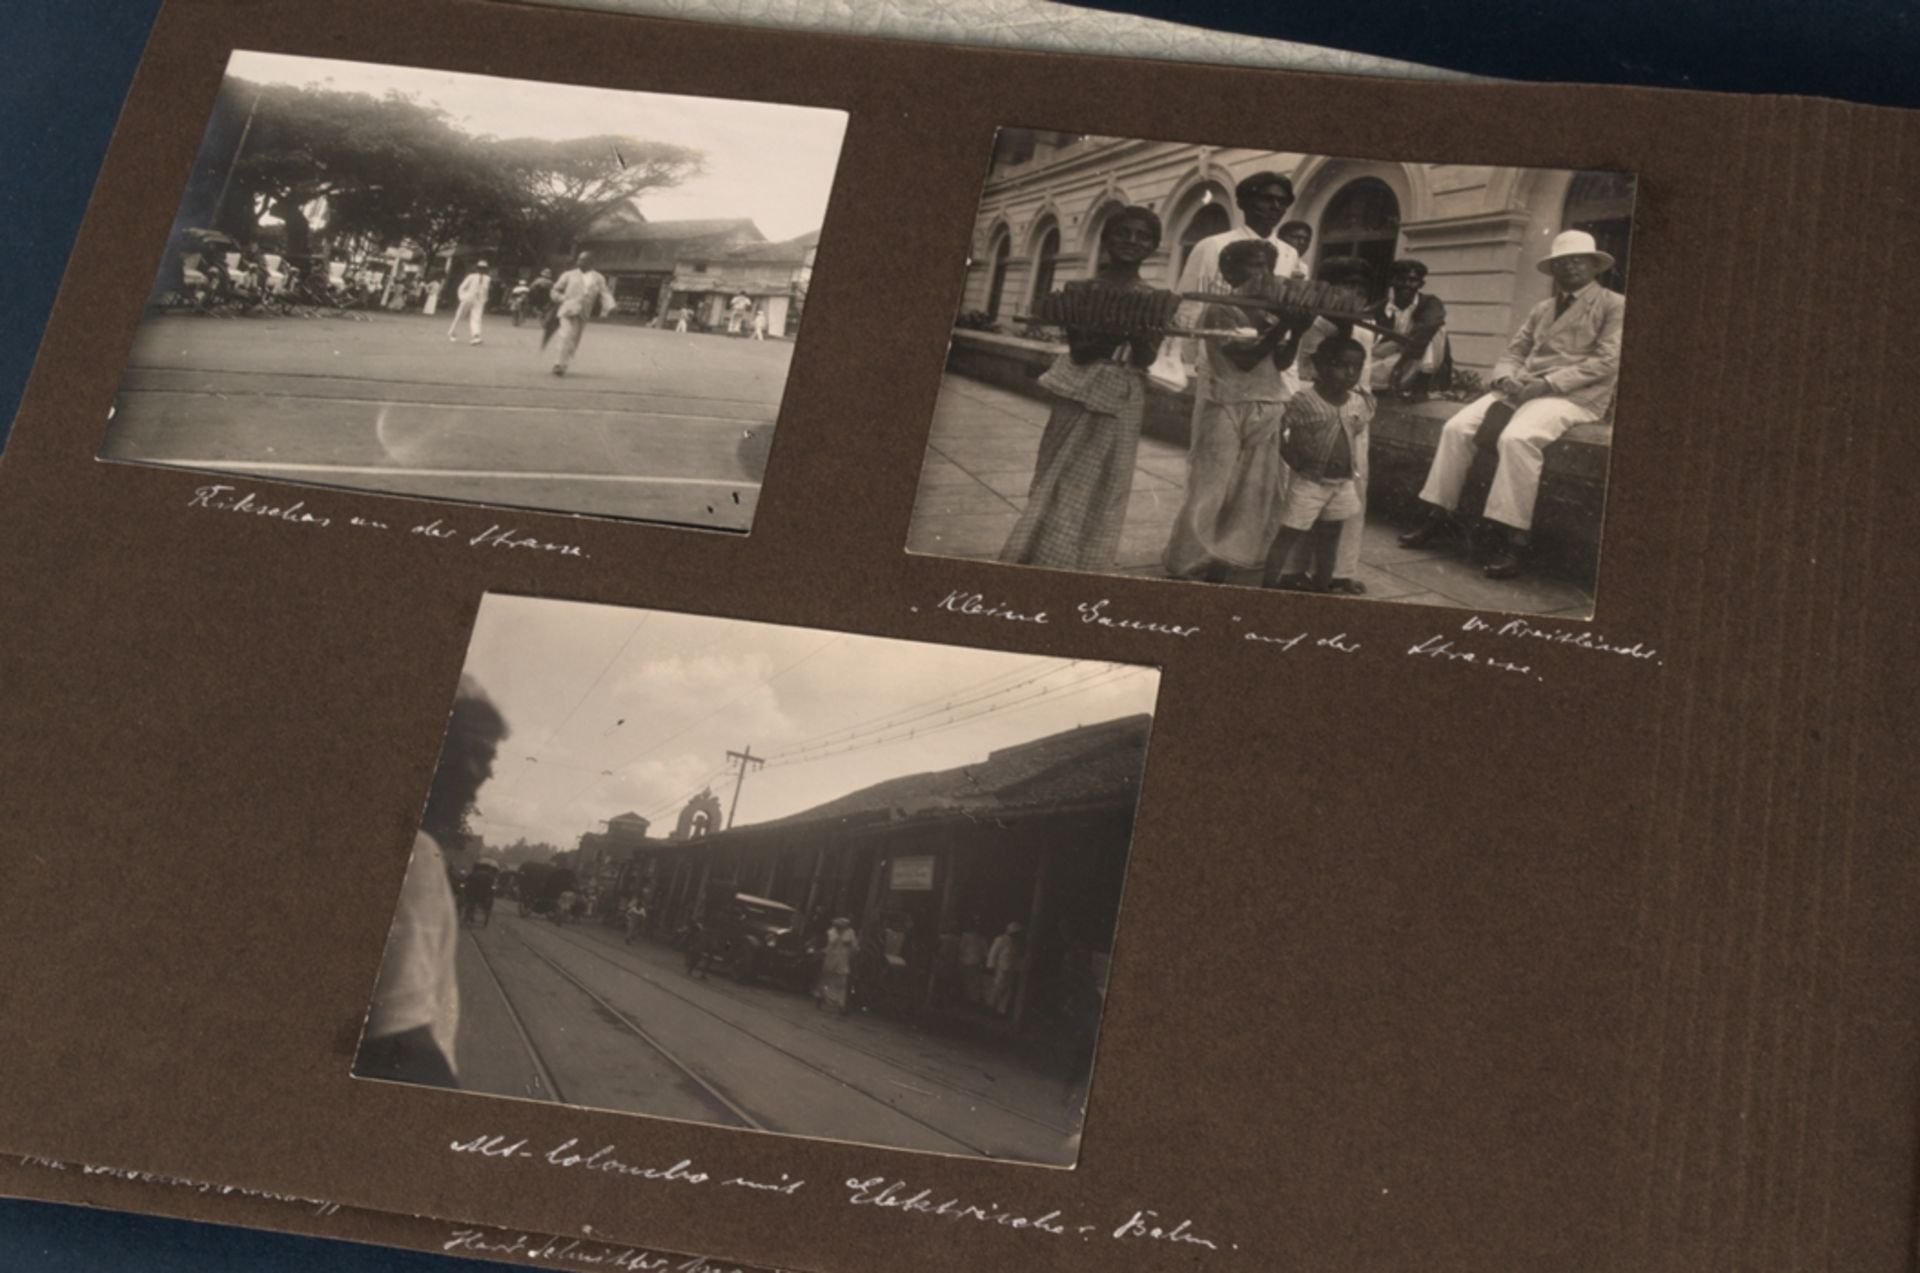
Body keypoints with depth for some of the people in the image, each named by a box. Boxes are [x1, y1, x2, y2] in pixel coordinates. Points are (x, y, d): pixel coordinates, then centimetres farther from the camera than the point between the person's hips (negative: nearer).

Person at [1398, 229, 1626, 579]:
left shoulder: (1614, 306, 2)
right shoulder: (1543, 309, 24)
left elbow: (1607, 361, -9)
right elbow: (1514, 351, 20)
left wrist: (1547, 383, -17)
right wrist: (1506, 379, -6)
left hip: (1573, 396, -7)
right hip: (1522, 390, 7)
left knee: (1517, 438, -35)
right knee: (1457, 427, -13)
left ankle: (1517, 542, -33)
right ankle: (1438, 516, -7)